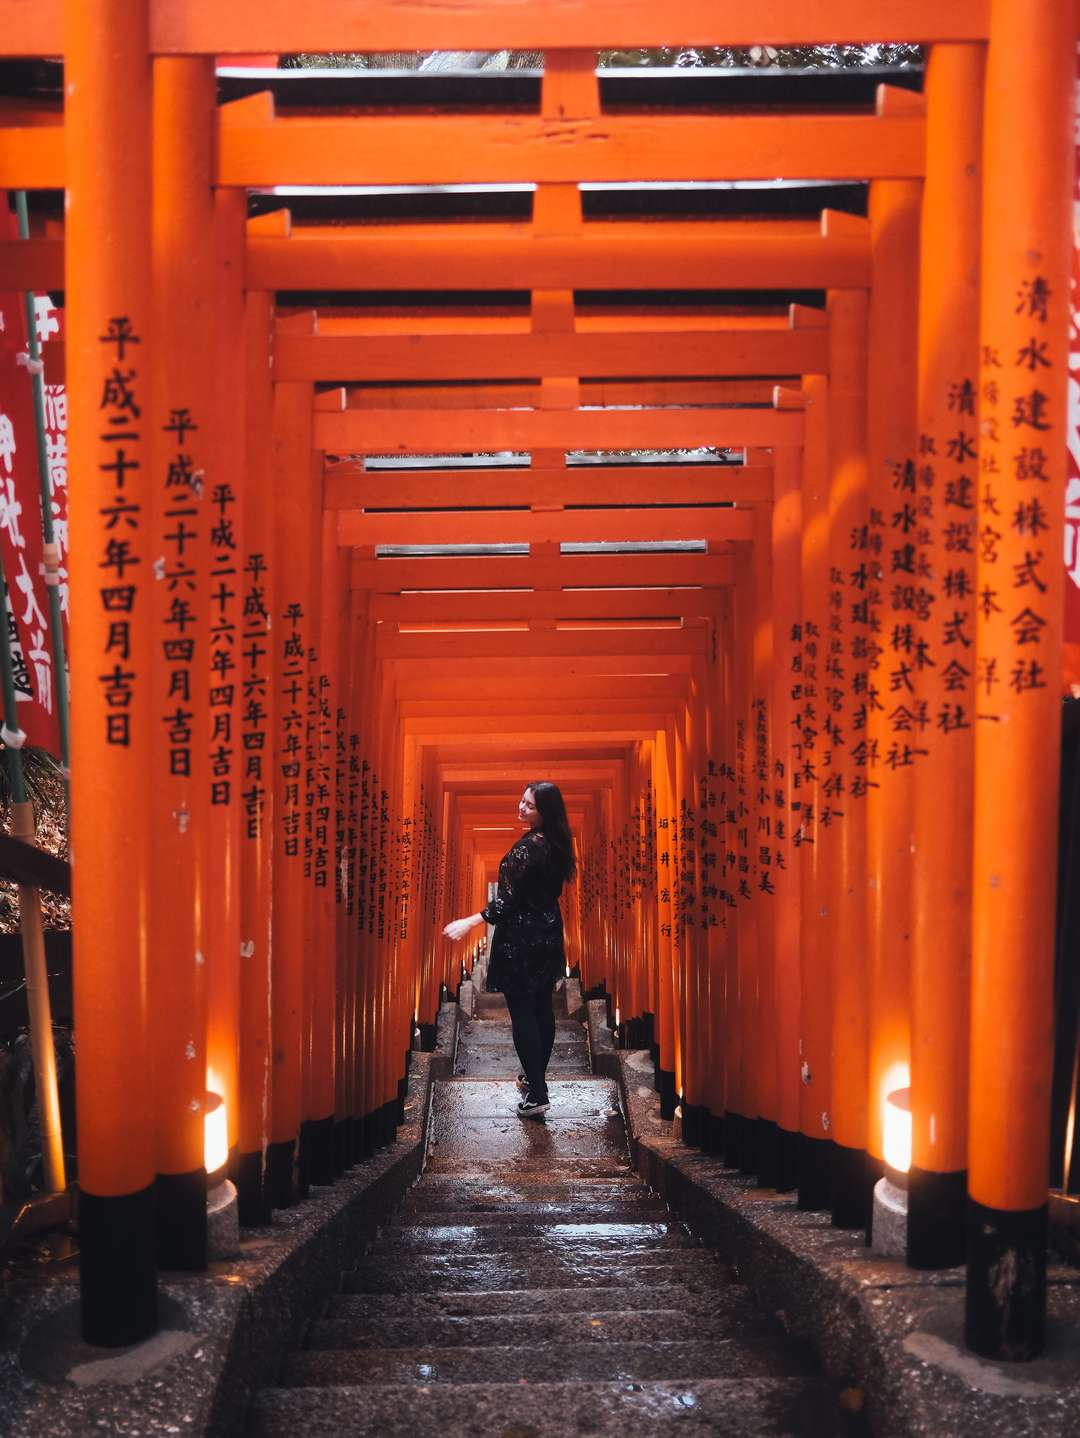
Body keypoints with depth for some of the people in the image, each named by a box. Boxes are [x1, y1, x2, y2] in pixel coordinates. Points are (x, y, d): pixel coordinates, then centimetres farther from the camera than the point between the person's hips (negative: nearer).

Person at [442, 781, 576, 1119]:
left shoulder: (527, 847, -21)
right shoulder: (556, 842, 4)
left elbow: (509, 900, -22)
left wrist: (469, 923, -23)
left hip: (521, 939, -8)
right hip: (549, 935, 9)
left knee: (522, 1013, -4)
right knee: (542, 1008, 16)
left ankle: (536, 1094, -4)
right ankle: (536, 1076, 29)